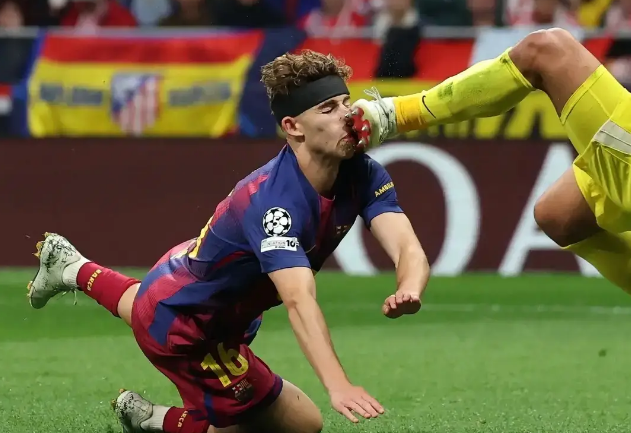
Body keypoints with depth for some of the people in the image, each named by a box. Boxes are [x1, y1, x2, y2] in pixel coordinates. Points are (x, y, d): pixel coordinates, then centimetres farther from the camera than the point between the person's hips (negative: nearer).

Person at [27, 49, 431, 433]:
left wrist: (409, 292, -52)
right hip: (185, 331, -9)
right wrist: (338, 385, -65)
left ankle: (74, 270, 62)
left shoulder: (363, 175, -17)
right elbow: (299, 300, -52)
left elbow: (409, 250, -28)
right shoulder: (275, 201, -40)